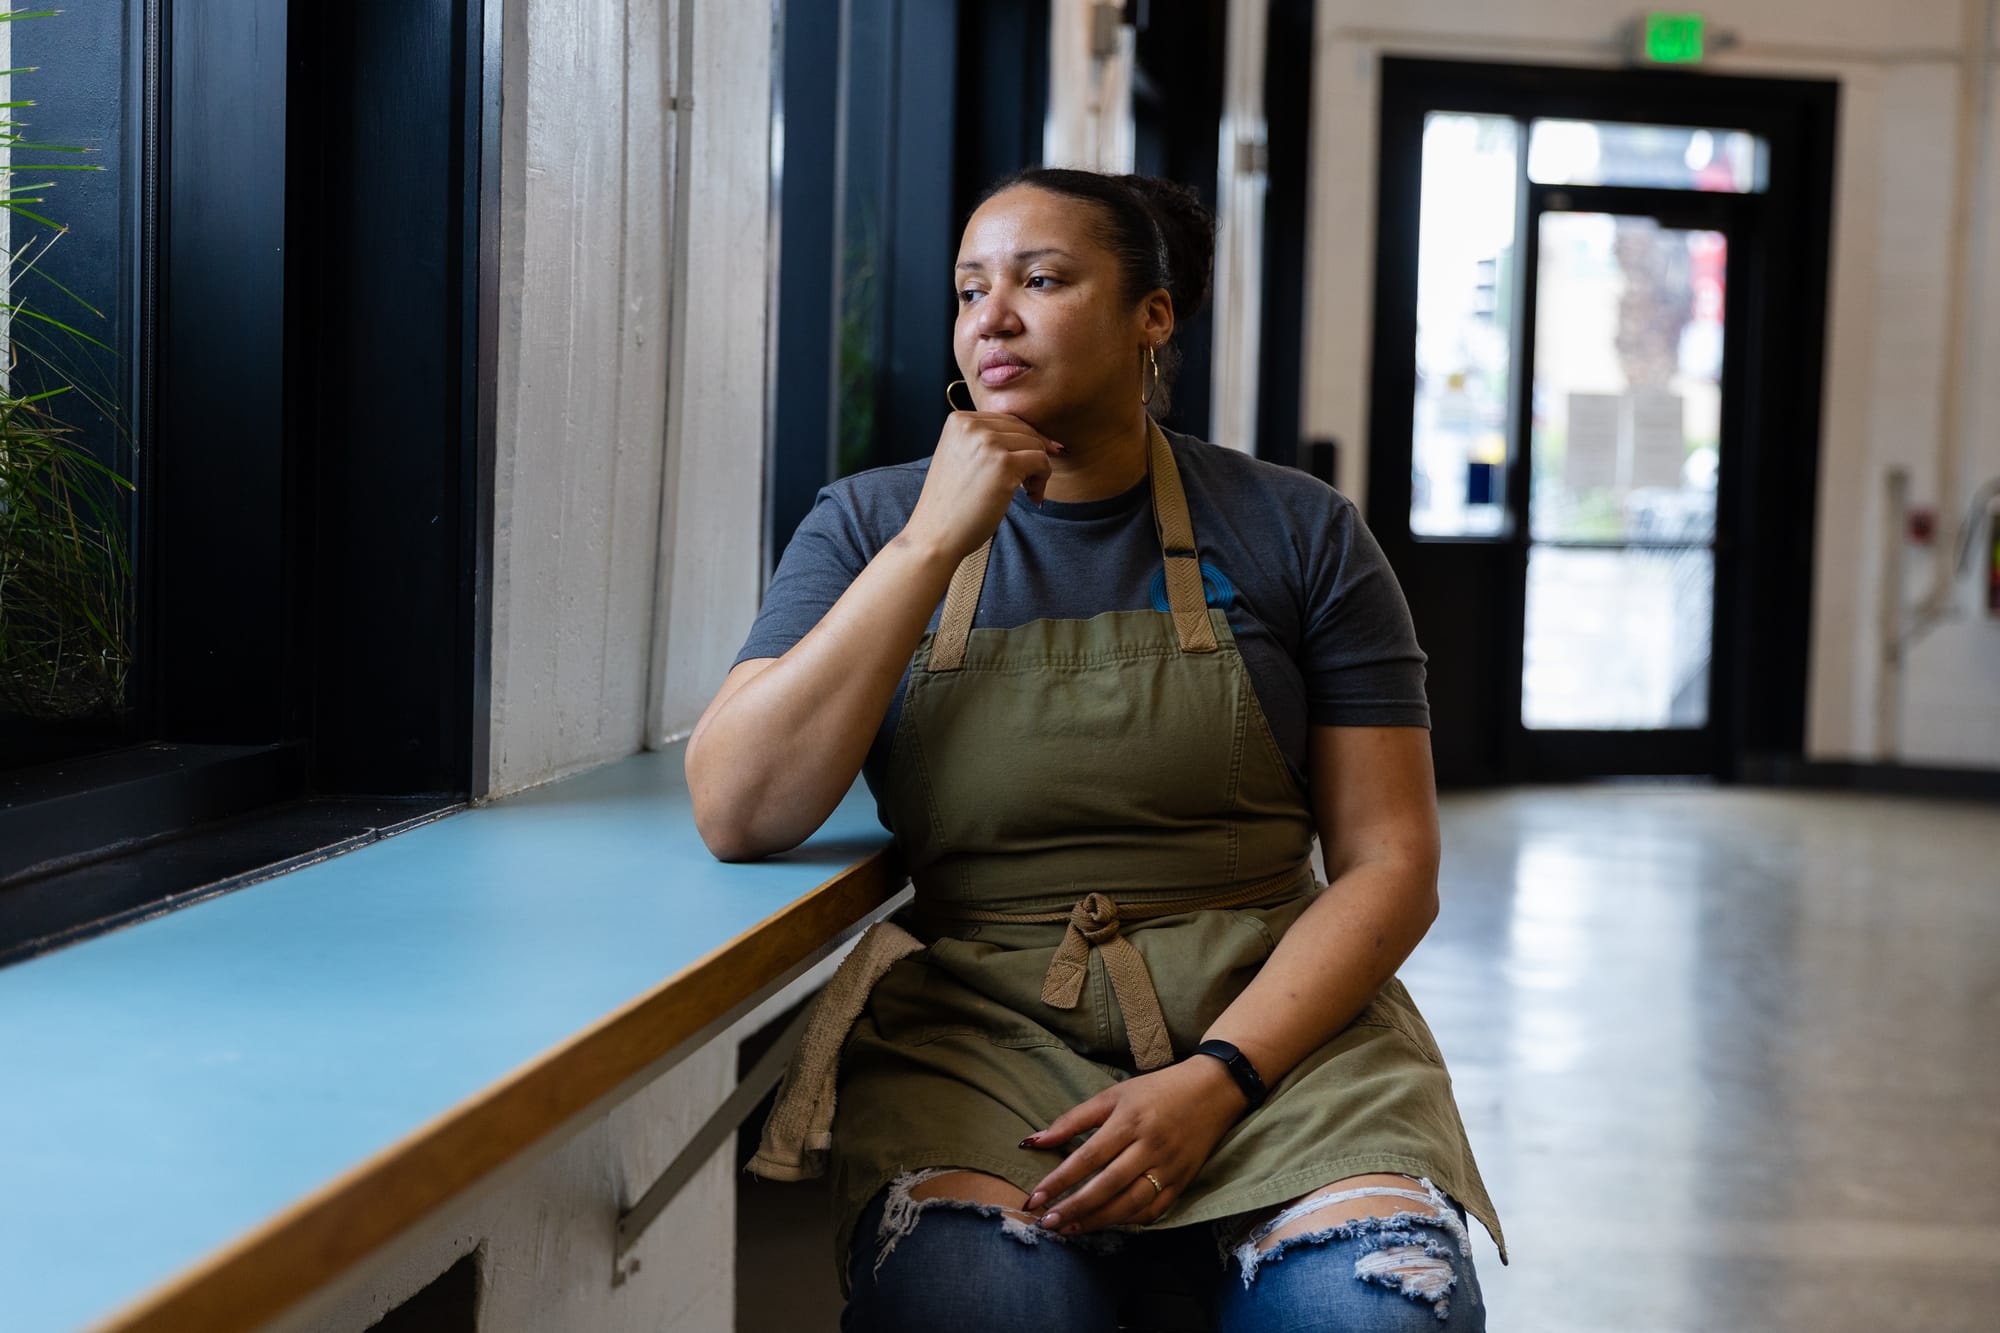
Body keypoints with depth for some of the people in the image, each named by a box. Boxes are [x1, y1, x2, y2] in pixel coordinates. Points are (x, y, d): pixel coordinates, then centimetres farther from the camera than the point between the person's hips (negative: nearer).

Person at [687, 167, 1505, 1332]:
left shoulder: (1297, 532, 6)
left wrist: (1217, 1080, -14)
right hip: (977, 1020, -1)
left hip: (1268, 1016, 1)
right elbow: (738, 814, -6)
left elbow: (1391, 865, 2)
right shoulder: (870, 526, 8)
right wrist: (934, 543, -10)